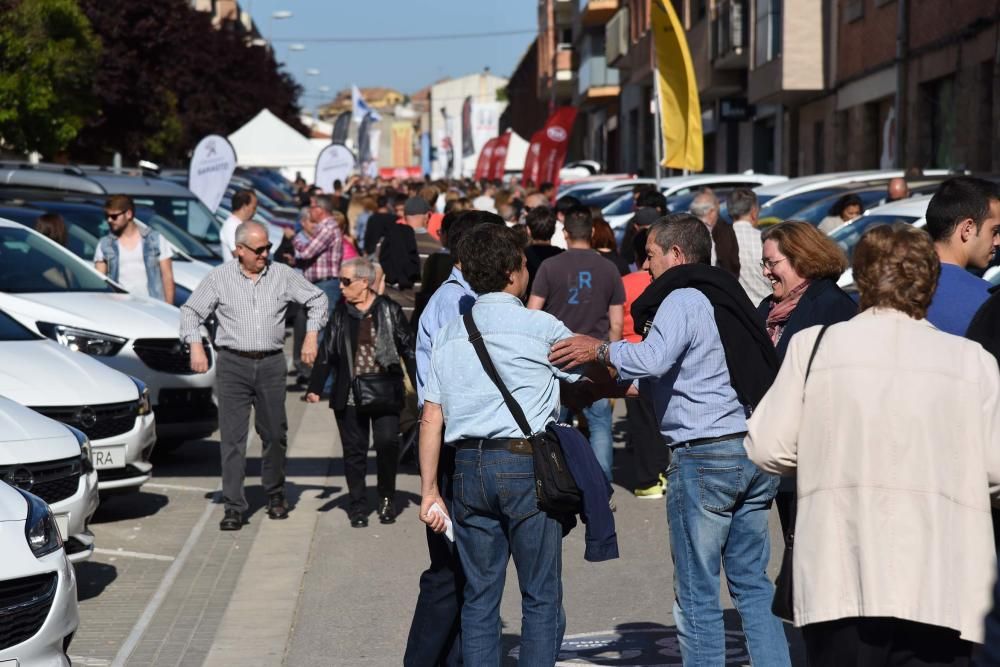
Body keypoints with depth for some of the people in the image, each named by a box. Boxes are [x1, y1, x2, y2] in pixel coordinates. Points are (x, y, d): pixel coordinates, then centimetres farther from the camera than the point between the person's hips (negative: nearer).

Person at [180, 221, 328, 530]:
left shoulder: (283, 275, 5)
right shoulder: (219, 278, 2)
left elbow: (317, 298, 15)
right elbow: (190, 311, 7)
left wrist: (311, 336, 4)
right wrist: (196, 346, -6)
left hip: (271, 364, 2)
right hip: (233, 364, -1)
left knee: (274, 434, 6)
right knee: (232, 437, -5)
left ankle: (275, 495, 27)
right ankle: (234, 507, -3)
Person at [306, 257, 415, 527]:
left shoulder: (389, 310, 1)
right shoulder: (341, 313, 8)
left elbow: (408, 348, 4)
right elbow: (327, 352, 9)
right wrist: (315, 388, 1)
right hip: (349, 396, 2)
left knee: (387, 443, -13)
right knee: (354, 451, 4)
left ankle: (387, 499, 10)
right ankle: (358, 507, 14)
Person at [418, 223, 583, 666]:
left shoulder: (449, 335, 12)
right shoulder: (541, 328, -2)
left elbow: (432, 419, 8)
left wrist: (429, 489, 10)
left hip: (468, 468, 5)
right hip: (526, 465, -5)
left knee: (479, 597, 10)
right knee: (541, 598, 2)